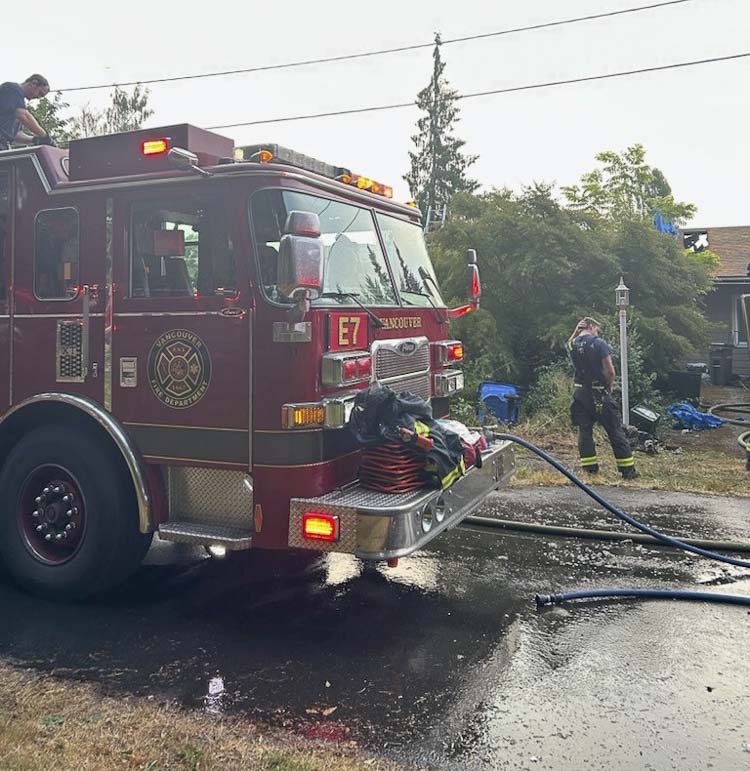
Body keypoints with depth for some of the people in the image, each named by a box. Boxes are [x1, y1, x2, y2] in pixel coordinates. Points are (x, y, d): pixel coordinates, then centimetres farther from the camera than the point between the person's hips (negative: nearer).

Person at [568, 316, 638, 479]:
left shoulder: (573, 344, 3)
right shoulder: (599, 343, -11)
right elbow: (610, 371, -14)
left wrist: (576, 331, 18)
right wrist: (609, 386, 2)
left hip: (580, 392, 4)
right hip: (599, 394, -4)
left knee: (584, 430, 10)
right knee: (615, 431, 2)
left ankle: (589, 468, 9)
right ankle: (628, 469, 6)